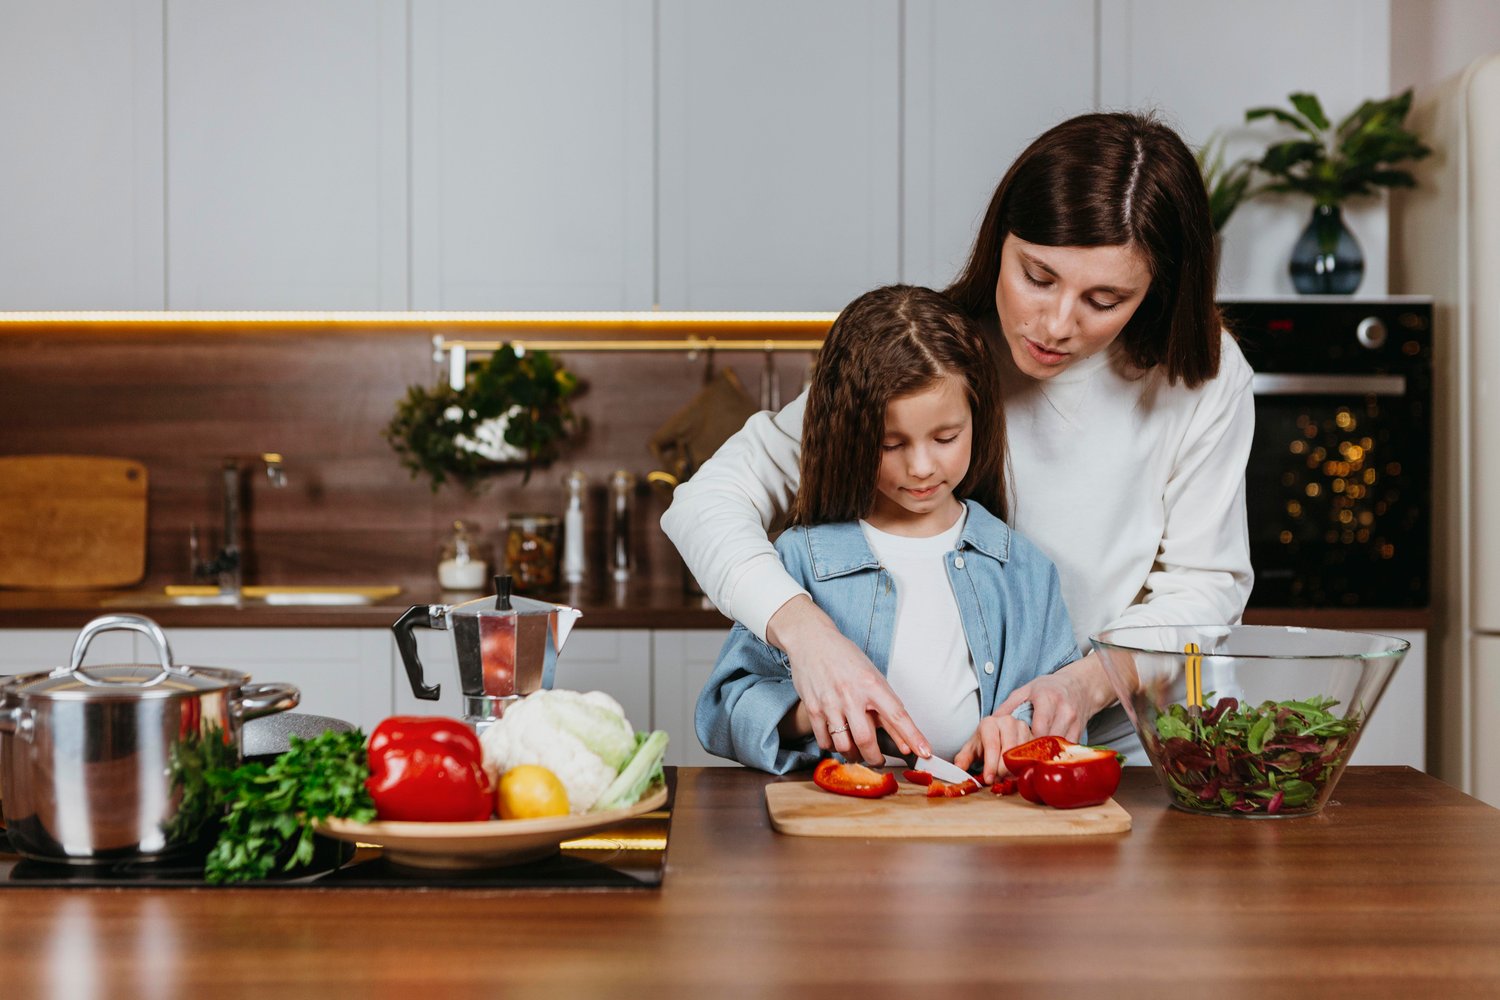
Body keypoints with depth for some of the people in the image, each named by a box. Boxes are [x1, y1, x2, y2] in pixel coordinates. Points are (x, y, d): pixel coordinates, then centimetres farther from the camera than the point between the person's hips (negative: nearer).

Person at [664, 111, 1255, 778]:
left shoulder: (1204, 379, -8)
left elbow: (1203, 584, 0)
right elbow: (708, 500, -13)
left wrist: (1087, 682, -21)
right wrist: (803, 627, -33)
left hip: (1117, 743, 4)